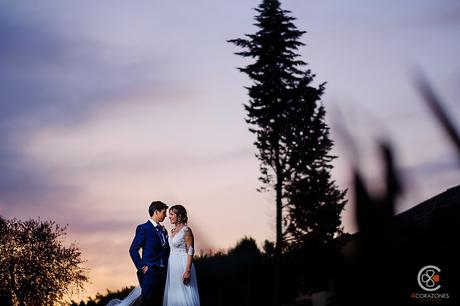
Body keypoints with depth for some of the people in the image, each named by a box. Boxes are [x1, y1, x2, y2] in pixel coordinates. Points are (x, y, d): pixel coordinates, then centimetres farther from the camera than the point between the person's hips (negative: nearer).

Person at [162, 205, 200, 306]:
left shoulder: (186, 230, -11)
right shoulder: (173, 231, 13)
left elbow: (190, 252, -15)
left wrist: (187, 271, -22)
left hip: (182, 264, -8)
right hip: (172, 265, 8)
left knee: (184, 294, -4)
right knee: (172, 294, 10)